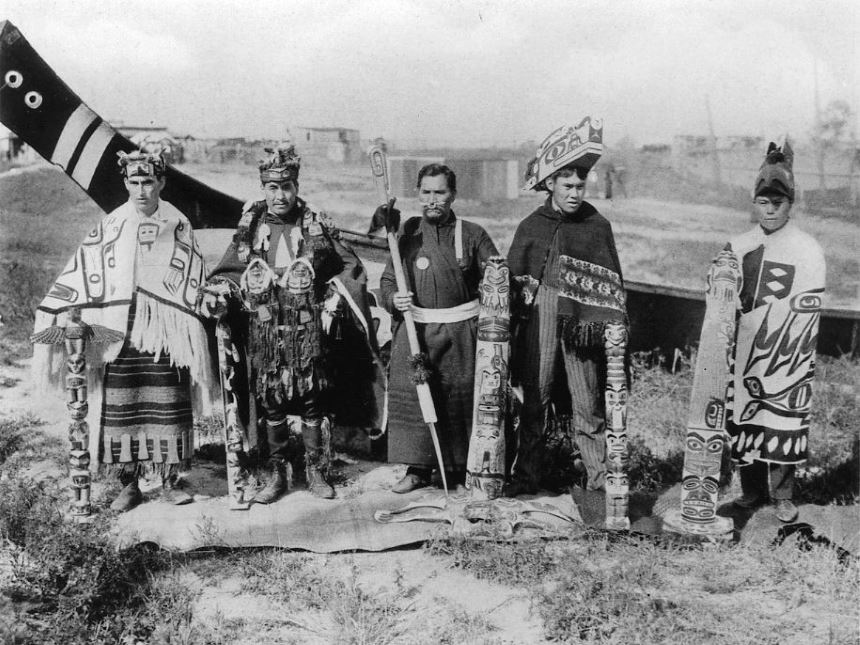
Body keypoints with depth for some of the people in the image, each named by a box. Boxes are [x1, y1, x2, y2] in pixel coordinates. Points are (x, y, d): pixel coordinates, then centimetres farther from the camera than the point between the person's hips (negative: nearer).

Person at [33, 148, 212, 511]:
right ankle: (128, 484, 12)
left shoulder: (178, 226, 3)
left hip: (166, 333, -1)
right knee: (121, 407, 2)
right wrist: (68, 309, -6)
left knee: (168, 406, 2)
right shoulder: (111, 226, 5)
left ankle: (171, 480, 14)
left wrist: (190, 332, 1)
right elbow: (84, 271, 5)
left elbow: (194, 282, 6)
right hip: (120, 333, 1)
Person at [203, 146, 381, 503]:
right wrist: (216, 293, -7)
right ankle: (276, 474, 16)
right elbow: (230, 271, 12)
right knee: (271, 400, 5)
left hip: (310, 329, -1)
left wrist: (334, 300, -3)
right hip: (265, 329, 1)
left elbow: (350, 267, 8)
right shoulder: (250, 228, 6)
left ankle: (316, 471, 16)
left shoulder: (317, 226, 3)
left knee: (313, 399, 3)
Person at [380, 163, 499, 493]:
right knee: (410, 394, -3)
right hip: (414, 327, 2)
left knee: (460, 397, 3)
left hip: (460, 329, -1)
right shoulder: (407, 232, 9)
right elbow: (387, 279, 14)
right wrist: (393, 299, -8)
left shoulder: (471, 234, 3)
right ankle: (417, 468, 9)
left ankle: (462, 467, 17)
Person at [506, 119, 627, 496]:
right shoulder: (531, 227, 9)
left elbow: (611, 284, 6)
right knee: (533, 401, 6)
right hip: (537, 324, 1)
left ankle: (601, 479, 10)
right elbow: (512, 279, 11)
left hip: (581, 327, -1)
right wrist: (510, 330, 5)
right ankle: (526, 475, 17)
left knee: (589, 402, 1)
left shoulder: (597, 226, 6)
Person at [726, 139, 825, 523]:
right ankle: (752, 489, 20)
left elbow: (805, 313, -5)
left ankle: (782, 495, 12)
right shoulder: (738, 247, 9)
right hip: (744, 352, 3)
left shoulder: (808, 251, -3)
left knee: (784, 424, -2)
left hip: (787, 356, -3)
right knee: (742, 419, 6)